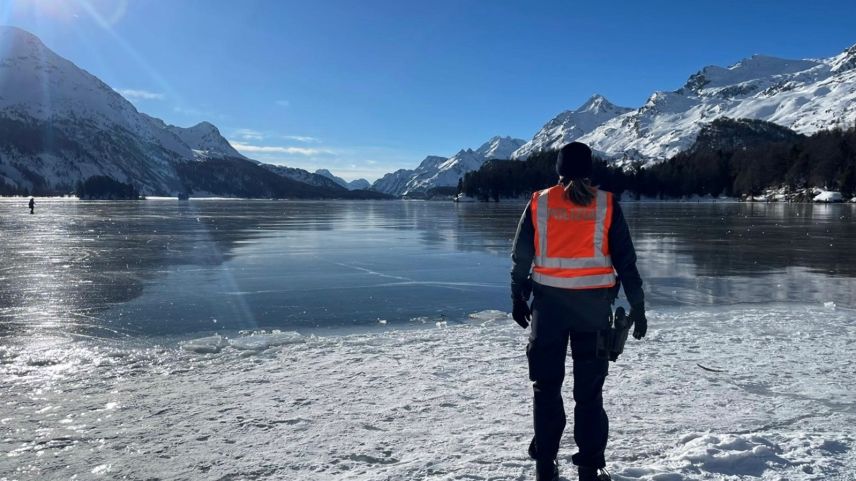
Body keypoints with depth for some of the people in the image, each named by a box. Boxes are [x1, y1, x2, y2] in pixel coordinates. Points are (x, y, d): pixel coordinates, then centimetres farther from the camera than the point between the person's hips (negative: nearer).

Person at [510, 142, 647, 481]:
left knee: (547, 384, 11)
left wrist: (518, 298, 14)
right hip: (594, 303, 0)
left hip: (549, 302, 0)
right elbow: (625, 259, 0)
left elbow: (521, 256, 3)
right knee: (589, 389, 10)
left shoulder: (539, 202, 1)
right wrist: (637, 306, 6)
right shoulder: (606, 204, 0)